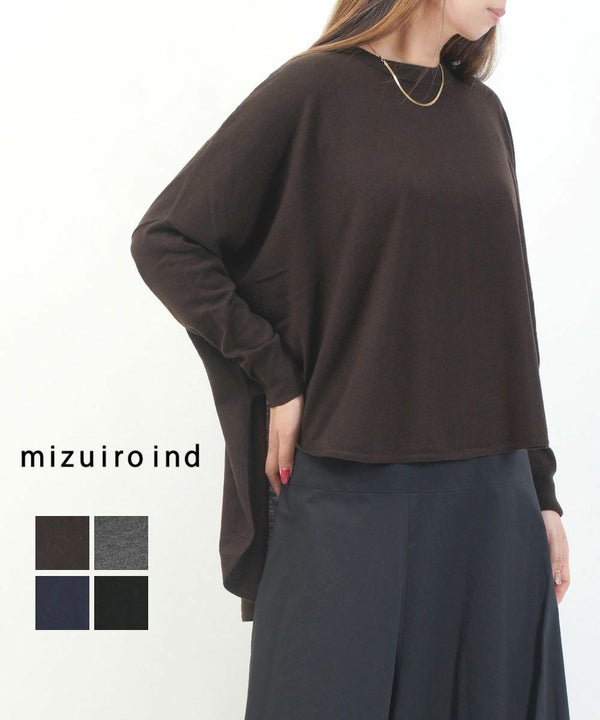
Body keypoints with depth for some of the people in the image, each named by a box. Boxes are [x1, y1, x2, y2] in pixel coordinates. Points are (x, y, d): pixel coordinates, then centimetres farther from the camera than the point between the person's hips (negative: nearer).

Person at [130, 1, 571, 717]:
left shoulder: (482, 113, 12)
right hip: (353, 489, -5)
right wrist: (276, 377, -9)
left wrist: (541, 491, 11)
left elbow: (508, 320, 12)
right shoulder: (315, 89, -4)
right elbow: (164, 239, -4)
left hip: (489, 495, 5)